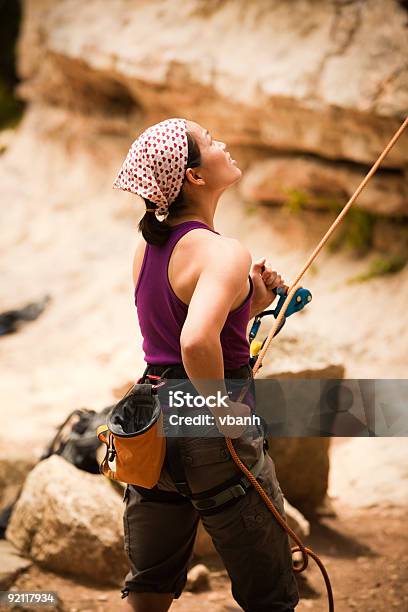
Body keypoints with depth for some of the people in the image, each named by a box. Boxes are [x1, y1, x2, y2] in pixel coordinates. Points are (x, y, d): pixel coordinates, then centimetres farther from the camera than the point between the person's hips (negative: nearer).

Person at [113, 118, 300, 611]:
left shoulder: (147, 246, 7)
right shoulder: (223, 252, -18)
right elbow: (197, 341, -35)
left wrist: (251, 305, 11)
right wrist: (222, 412, -20)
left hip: (151, 423, 8)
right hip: (207, 435, -8)